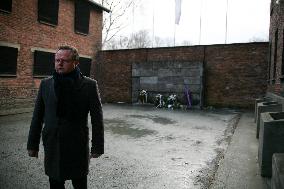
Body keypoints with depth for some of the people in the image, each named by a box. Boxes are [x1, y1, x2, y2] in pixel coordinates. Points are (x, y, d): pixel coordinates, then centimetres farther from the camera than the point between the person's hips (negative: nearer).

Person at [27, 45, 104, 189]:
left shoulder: (89, 85, -8)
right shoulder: (46, 84, 3)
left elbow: (97, 119, -6)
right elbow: (37, 117, 7)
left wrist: (97, 147, -7)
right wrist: (32, 144, 8)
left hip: (78, 148, -2)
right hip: (52, 148, 3)